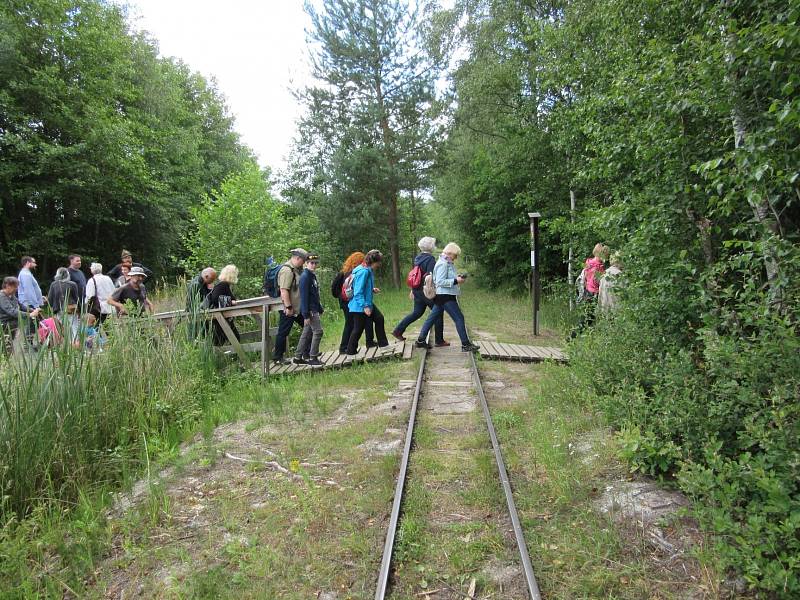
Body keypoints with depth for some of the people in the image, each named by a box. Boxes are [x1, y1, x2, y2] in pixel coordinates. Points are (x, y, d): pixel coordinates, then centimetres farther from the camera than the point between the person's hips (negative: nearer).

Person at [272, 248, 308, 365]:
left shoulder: (296, 269, 12)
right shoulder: (287, 270, -20)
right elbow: (284, 290, -26)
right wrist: (288, 307, -26)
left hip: (298, 308, 10)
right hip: (289, 309, -10)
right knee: (283, 332, 1)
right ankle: (278, 357, 11)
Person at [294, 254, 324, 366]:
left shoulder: (313, 276, 14)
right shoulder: (305, 277, -15)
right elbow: (304, 296, -19)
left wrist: (320, 309, 22)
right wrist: (306, 315, -21)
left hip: (314, 309, 10)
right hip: (310, 310, -10)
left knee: (307, 333, 12)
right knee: (318, 331, -9)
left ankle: (298, 357, 19)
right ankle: (313, 358, -3)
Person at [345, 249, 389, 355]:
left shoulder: (368, 271, 7)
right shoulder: (363, 272, -24)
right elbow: (358, 292, -27)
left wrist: (372, 289, 6)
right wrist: (365, 306, -28)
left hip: (367, 303, 10)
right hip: (360, 306, -10)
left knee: (379, 319, 12)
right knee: (359, 328, 1)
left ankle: (383, 343, 24)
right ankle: (351, 351, 17)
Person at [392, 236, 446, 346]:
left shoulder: (417, 258, 9)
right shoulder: (430, 259, -16)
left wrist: (413, 290, 22)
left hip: (417, 290, 8)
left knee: (417, 312, 19)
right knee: (438, 313, 4)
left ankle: (398, 331, 16)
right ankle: (439, 341, 8)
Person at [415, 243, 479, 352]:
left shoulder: (447, 263, 15)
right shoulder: (443, 264, -16)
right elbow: (440, 282, -21)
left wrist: (457, 277, 8)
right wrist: (455, 281, -20)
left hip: (442, 297, 11)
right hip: (445, 296, -11)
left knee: (432, 317, 12)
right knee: (459, 318, -6)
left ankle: (420, 340, 19)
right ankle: (465, 345, -1)